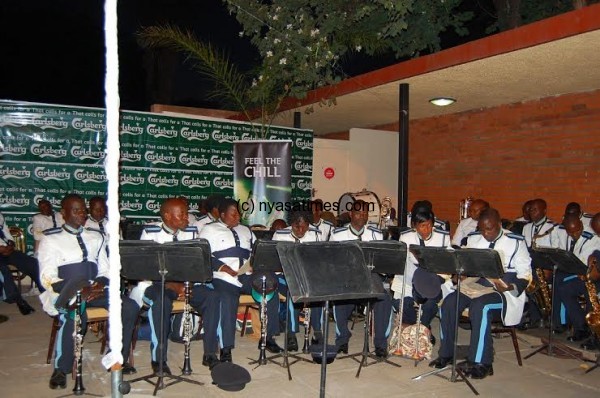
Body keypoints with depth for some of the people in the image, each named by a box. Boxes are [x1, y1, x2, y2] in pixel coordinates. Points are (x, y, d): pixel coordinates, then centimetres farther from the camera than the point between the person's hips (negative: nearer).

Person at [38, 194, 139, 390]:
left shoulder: (96, 236, 18)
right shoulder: (51, 239, 3)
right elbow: (48, 278, -5)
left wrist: (100, 283, -8)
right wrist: (78, 290, -21)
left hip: (94, 290, 4)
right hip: (66, 292, -4)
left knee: (130, 307, -21)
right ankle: (60, 369, -16)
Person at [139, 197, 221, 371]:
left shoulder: (192, 232, 6)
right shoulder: (150, 232, -5)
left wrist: (188, 282, -16)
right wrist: (171, 285, -23)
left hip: (187, 282, 4)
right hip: (158, 283, -3)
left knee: (211, 296, -22)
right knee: (162, 301, -36)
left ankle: (210, 354, -12)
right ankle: (158, 358, -20)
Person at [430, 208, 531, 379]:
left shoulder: (516, 242, -2)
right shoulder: (473, 238, 10)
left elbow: (525, 275, -2)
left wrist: (511, 287, -21)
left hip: (503, 291, -5)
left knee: (480, 306, -35)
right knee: (449, 302, -22)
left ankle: (481, 363, -24)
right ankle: (446, 354, -8)